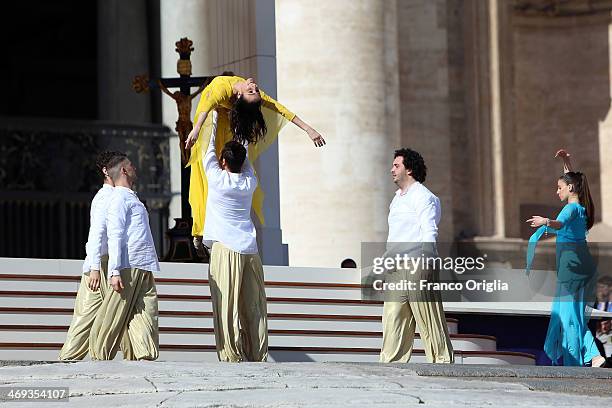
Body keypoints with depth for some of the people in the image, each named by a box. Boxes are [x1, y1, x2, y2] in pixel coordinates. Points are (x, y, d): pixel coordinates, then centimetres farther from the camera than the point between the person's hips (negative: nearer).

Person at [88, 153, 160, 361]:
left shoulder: (131, 198, 25)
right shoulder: (119, 198, -4)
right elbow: (115, 236, -12)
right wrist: (115, 271, -19)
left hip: (144, 268, 9)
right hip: (129, 267, -9)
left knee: (147, 314, -2)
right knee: (114, 317, -5)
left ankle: (146, 355, -7)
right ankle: (100, 356, 0)